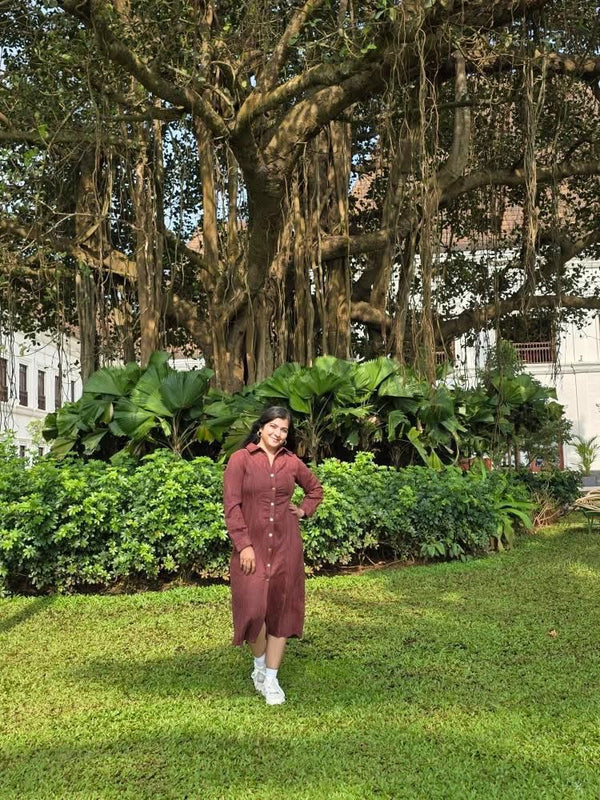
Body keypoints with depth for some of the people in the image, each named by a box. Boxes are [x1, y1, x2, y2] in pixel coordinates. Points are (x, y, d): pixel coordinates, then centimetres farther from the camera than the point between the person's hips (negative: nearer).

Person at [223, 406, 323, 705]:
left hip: (285, 546, 3)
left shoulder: (292, 463, 6)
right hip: (252, 545, -3)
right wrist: (243, 545, -13)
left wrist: (302, 511, 6)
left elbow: (315, 490, 24)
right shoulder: (240, 459, -4)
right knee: (254, 608, -6)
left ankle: (271, 680, 16)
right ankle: (259, 666, 22)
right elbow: (232, 505, -8)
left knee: (281, 609, 4)